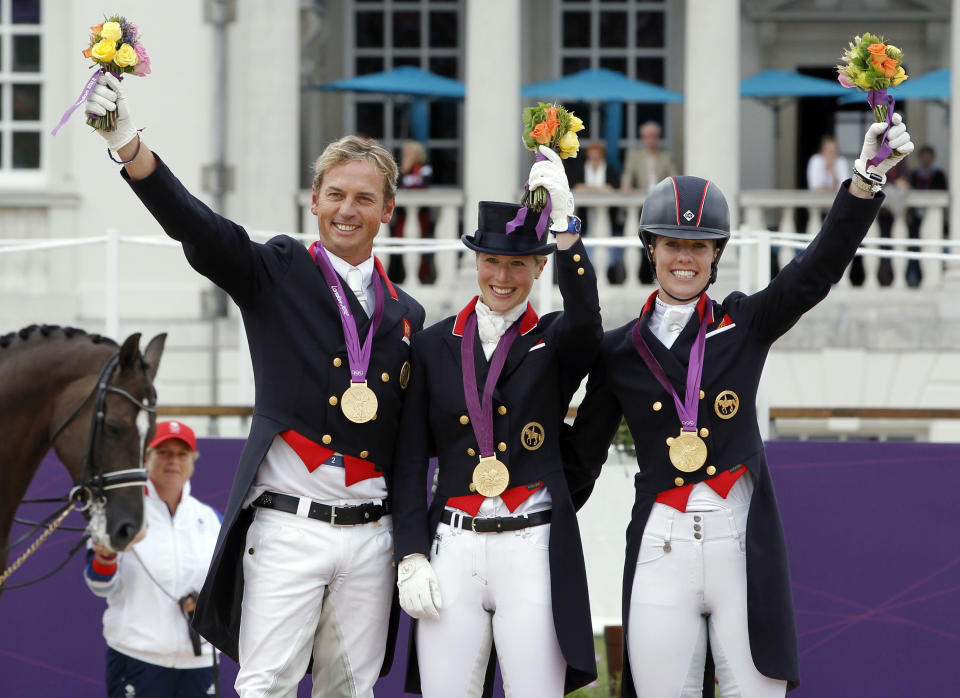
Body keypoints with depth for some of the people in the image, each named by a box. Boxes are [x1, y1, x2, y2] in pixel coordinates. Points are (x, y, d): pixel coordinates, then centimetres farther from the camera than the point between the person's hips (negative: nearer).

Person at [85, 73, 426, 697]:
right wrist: (128, 144, -29)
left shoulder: (406, 314, 16)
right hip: (287, 527, -4)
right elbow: (196, 227, -13)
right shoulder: (277, 273, 4)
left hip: (370, 537, 4)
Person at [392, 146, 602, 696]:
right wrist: (411, 558, 0)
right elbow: (411, 461, 10)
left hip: (533, 550, -2)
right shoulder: (435, 346, 11)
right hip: (453, 549, 2)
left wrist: (566, 225, -31)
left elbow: (586, 315, -19)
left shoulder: (556, 343, 7)